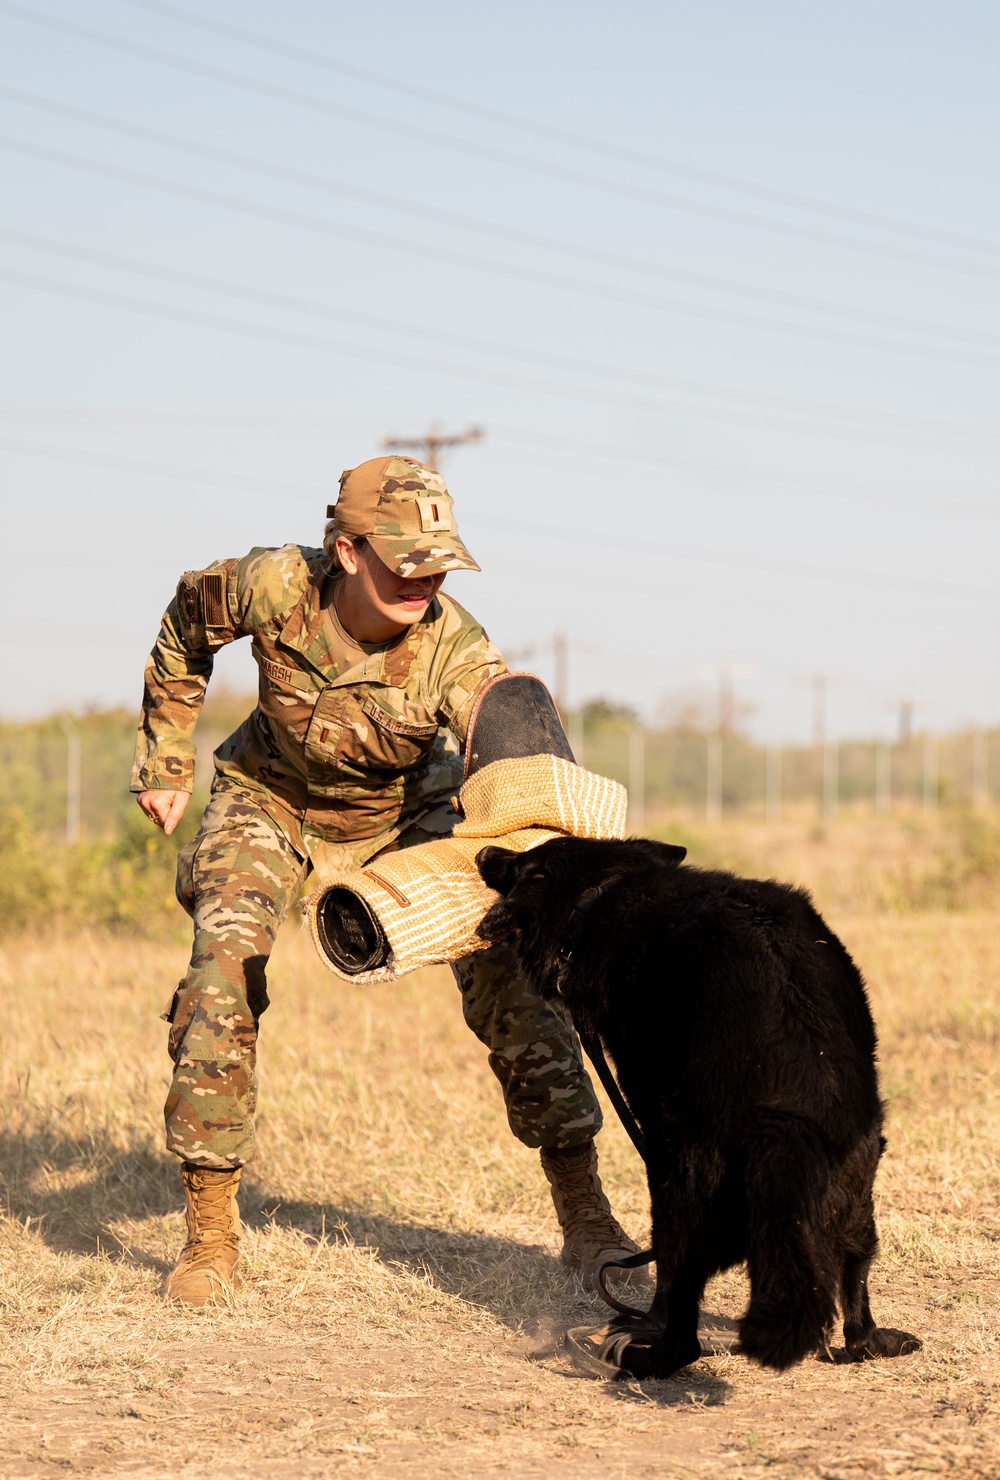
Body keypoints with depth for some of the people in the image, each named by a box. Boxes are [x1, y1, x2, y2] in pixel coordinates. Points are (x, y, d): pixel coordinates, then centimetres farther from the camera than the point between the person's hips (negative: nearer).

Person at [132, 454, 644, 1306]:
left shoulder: (457, 652, -34)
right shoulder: (274, 588, -30)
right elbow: (188, 624, -6)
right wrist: (166, 759, 0)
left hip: (405, 811, 0)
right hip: (273, 797, 0)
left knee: (505, 964, -15)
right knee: (222, 976, -20)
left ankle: (585, 1214, -5)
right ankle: (211, 1231, -5)